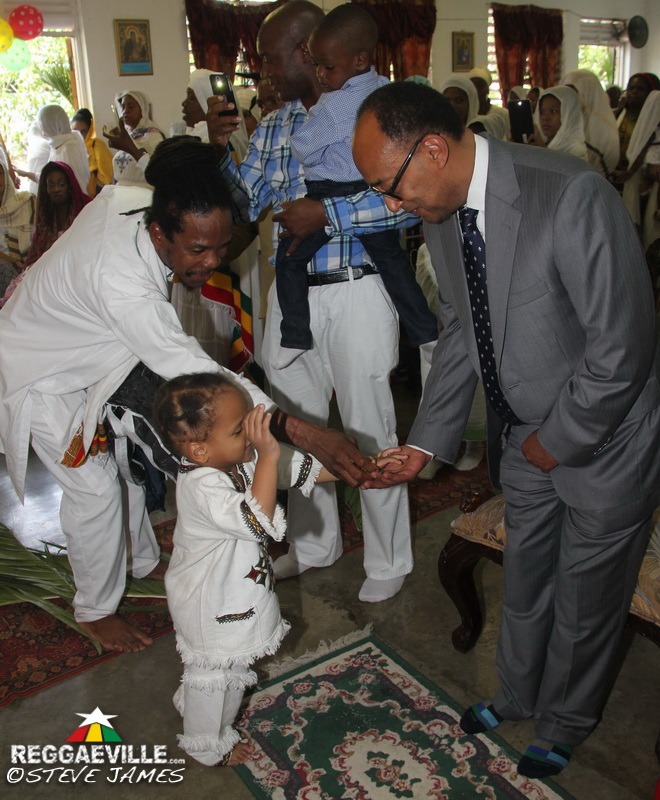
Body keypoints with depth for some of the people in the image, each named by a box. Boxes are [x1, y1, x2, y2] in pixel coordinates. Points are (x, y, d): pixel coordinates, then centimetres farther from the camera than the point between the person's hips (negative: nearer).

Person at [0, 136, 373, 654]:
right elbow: (195, 375, -50)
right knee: (94, 487, -4)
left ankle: (143, 562, 38)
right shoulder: (120, 282, -46)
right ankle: (95, 611, 19)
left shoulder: (134, 199, -23)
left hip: (85, 354, 8)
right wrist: (303, 433, -55)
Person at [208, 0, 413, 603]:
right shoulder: (273, 128, 13)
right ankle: (315, 543, 38)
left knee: (370, 432, 4)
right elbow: (244, 205, 12)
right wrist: (218, 149, -3)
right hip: (291, 295, 7)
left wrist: (327, 213, -22)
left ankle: (388, 561, 25)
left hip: (356, 292, -7)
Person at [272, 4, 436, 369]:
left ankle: (295, 338, 10)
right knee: (392, 258, 17)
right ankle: (425, 332, 22)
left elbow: (302, 149, -11)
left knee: (288, 258, 8)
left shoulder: (333, 106, -18)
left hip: (328, 196, -7)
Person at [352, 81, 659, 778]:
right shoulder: (441, 216, -7)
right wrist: (424, 443, -1)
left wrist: (558, 441, -16)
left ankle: (563, 726, 45)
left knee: (586, 598, 16)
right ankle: (516, 694, 53)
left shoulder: (573, 196, -31)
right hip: (523, 435, 6)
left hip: (603, 434, -6)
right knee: (523, 580, 24)